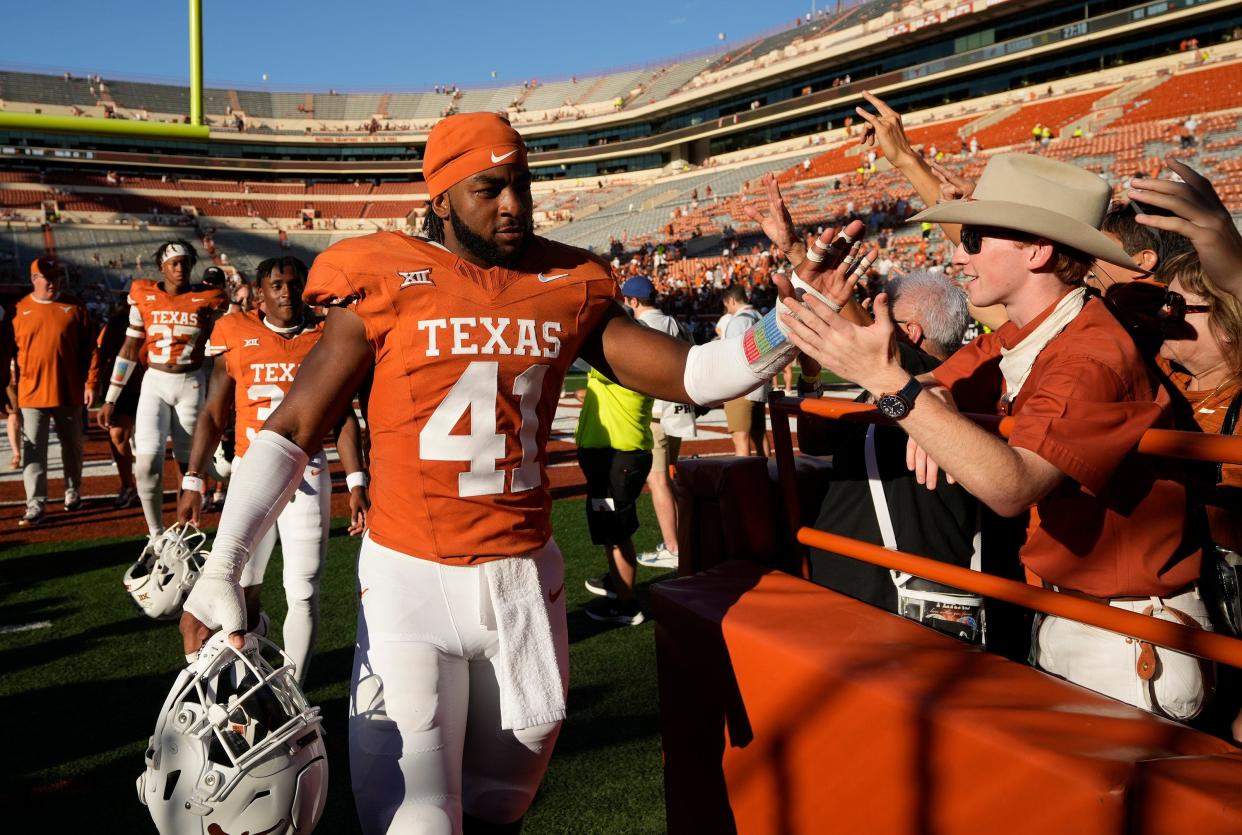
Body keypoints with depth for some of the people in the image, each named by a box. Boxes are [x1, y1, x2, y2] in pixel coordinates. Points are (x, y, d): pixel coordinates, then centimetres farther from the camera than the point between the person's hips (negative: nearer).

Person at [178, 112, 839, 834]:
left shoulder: (569, 287, 4)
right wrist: (222, 568, -13)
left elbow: (687, 375, 3)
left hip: (527, 576, 4)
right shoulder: (387, 283, -6)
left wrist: (790, 319, -13)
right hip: (409, 578, -3)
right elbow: (293, 429, -5)